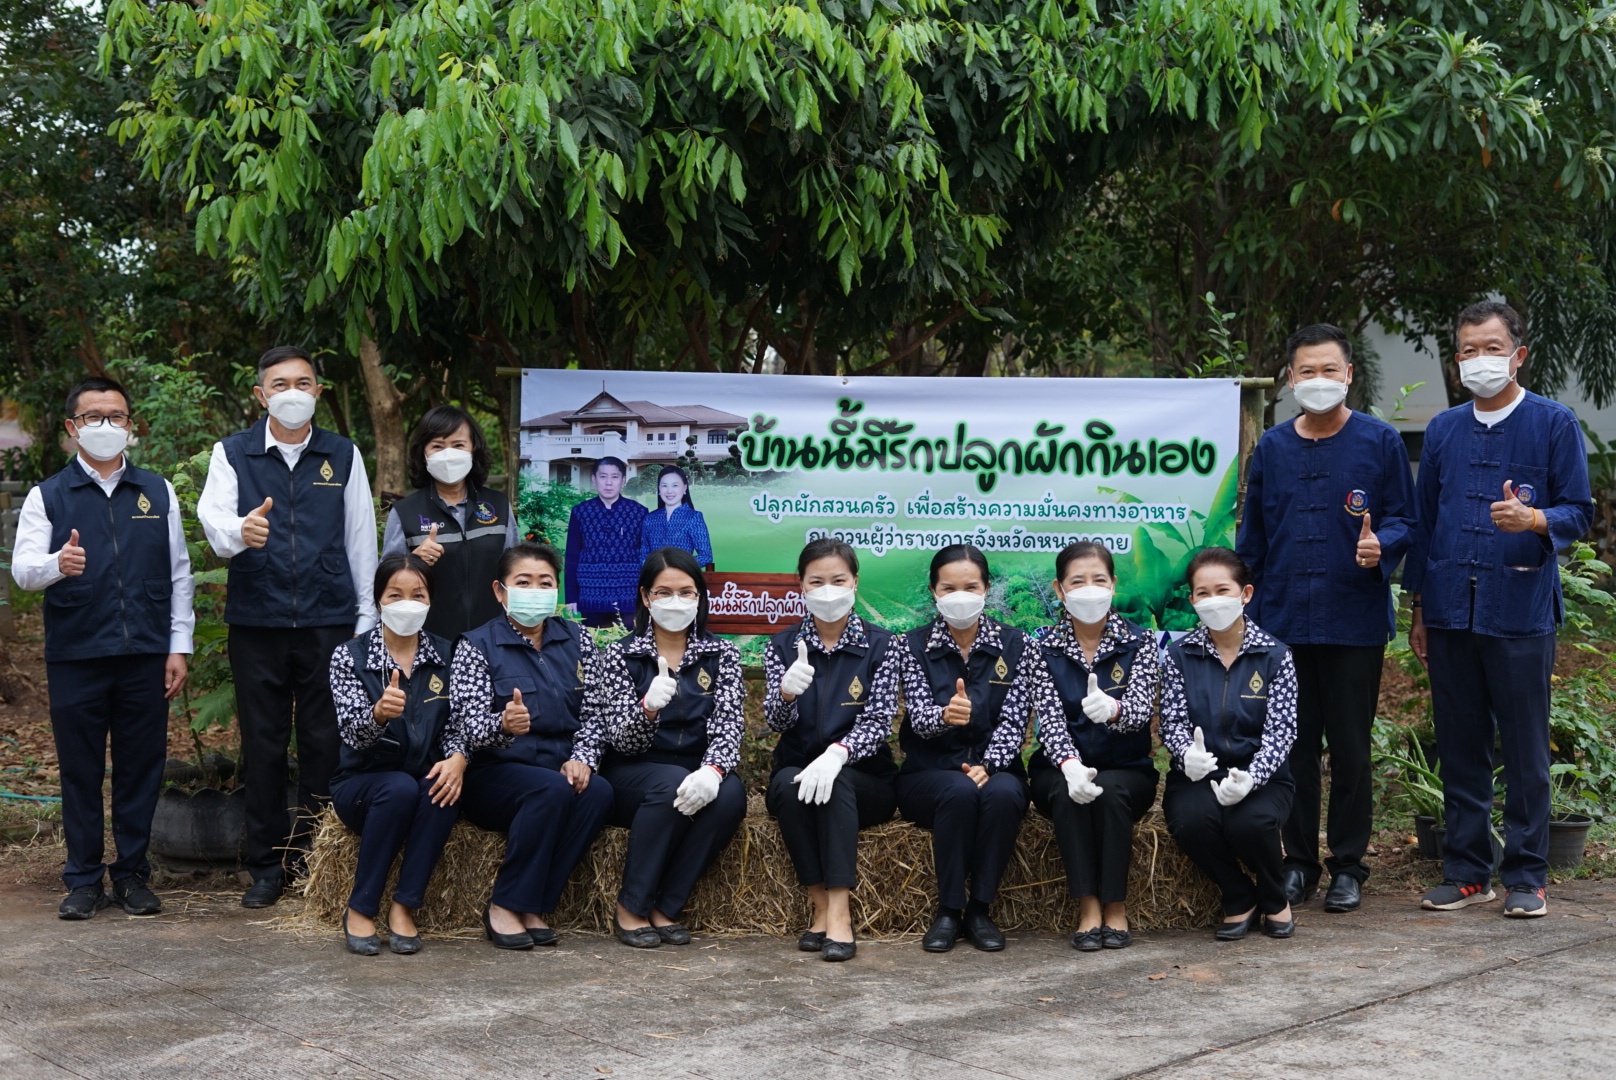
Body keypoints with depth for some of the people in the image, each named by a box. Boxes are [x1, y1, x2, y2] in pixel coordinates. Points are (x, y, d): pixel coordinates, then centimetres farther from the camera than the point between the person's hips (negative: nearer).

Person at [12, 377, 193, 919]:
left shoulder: (159, 493, 10)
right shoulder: (47, 497, 5)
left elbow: (178, 574, 11)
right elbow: (22, 569, -5)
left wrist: (179, 648, 5)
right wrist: (58, 563, -28)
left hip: (145, 655, 1)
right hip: (75, 656, -1)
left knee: (141, 767, 4)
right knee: (80, 770, 4)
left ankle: (132, 875, 16)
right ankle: (83, 880, 14)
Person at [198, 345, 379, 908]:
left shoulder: (344, 456, 9)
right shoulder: (232, 453, 5)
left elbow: (361, 539, 9)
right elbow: (213, 516, -10)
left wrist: (366, 617, 6)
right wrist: (239, 532, -34)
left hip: (329, 621, 0)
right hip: (256, 623, 0)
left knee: (326, 741, 2)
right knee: (262, 743, 4)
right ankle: (267, 866, 14)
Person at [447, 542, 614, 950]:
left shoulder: (578, 641, 11)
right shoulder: (477, 646, -2)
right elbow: (470, 728, -13)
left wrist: (582, 758, -12)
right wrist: (503, 726, -36)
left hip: (561, 769, 4)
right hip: (494, 775, -4)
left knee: (598, 792, -29)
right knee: (552, 789, -34)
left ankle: (531, 906, -20)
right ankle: (505, 907, -20)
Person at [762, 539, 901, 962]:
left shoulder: (879, 645, 1)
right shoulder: (782, 646, 6)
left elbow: (879, 721, -10)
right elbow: (777, 722, -5)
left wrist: (837, 754, -31)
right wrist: (787, 692, -30)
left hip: (865, 780, -1)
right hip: (795, 771, 1)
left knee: (834, 782, -33)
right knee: (788, 783, -31)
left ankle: (839, 910, -34)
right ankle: (822, 907, -24)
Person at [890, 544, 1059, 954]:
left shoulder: (1015, 647, 3)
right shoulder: (913, 647, 1)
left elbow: (1014, 721, -5)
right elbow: (920, 718, -11)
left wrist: (988, 767, -23)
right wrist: (946, 715, -36)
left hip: (995, 769, 1)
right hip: (929, 772, -1)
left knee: (1003, 793, -34)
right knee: (959, 791, -35)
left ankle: (979, 910, -19)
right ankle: (948, 912, -21)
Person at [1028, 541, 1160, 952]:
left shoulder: (1139, 643, -1)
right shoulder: (1042, 648, 0)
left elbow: (1141, 710, -17)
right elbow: (1049, 719, -12)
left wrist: (1112, 709, -42)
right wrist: (1070, 764, -32)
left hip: (1127, 772, 0)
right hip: (1060, 769, 0)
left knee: (1111, 791, -32)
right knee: (1069, 791, -32)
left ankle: (1116, 906, -19)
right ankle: (1088, 907, -25)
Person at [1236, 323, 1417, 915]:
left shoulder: (1380, 442, 3)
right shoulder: (1271, 448, 11)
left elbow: (1404, 518, 4)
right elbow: (1252, 535, 17)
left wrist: (1381, 544, -17)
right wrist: (1241, 604, 12)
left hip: (1355, 622, -2)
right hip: (1283, 622, 3)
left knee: (1350, 749, 3)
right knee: (1293, 747, 6)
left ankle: (1348, 866, 14)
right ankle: (1299, 862, 17)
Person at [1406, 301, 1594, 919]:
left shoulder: (1554, 424, 2)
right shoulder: (1443, 431, 14)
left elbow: (1578, 511, 1)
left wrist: (1533, 519, -21)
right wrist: (1419, 607, 15)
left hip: (1520, 610, -4)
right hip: (1450, 612, 4)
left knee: (1525, 751, 0)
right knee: (1460, 747, 8)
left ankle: (1526, 877, 10)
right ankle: (1466, 873, 17)